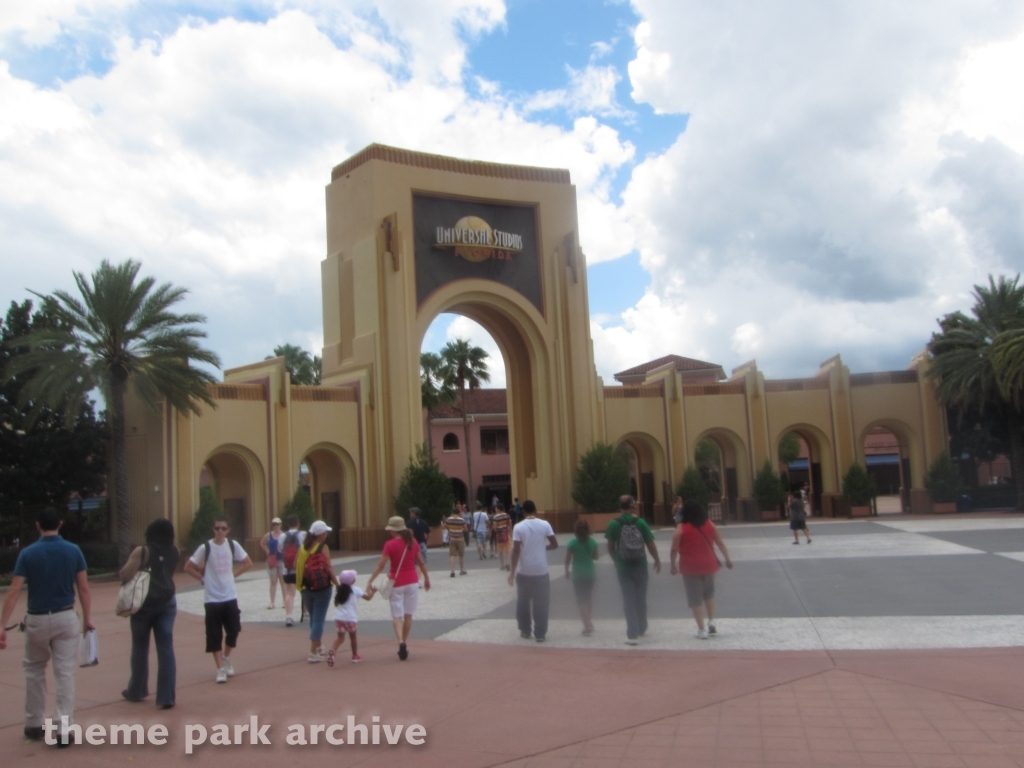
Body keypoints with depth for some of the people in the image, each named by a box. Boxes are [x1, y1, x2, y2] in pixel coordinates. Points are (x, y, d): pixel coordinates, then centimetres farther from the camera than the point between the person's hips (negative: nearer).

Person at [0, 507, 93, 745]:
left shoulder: (28, 553, -7)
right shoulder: (73, 551, -3)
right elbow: (84, 588, -3)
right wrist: (87, 618, 6)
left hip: (37, 619, 0)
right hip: (66, 618, 0)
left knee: (34, 670, 19)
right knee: (65, 673, 2)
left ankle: (34, 725, 25)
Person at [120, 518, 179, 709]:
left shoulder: (142, 552, -12)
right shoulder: (174, 553, 1)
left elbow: (125, 575, -16)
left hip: (144, 603, -2)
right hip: (167, 602, 2)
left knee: (140, 647, 14)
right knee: (166, 648, 3)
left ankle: (136, 691, 31)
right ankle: (166, 697, 2)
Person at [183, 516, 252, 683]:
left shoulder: (233, 545, 0)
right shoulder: (205, 547, -8)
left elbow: (248, 563, 11)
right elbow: (188, 567, -1)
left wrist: (233, 574, 3)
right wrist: (203, 578, -5)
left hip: (230, 596, 2)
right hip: (212, 598, -2)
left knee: (233, 631, 2)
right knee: (214, 635, -1)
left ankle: (226, 659, 28)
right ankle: (220, 669, 9)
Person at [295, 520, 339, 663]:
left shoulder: (303, 547, 5)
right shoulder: (323, 547, -10)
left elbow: (296, 565, 7)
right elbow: (329, 568, -14)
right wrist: (338, 585, -11)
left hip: (306, 588, 6)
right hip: (322, 588, -6)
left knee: (314, 618, 21)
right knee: (318, 619, -1)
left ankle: (319, 647, 37)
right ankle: (313, 653, -4)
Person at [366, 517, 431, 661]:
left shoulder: (390, 545, -11)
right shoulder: (412, 543, 1)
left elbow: (381, 565, -13)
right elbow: (421, 563, 8)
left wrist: (370, 581, -9)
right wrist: (426, 578, 19)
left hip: (396, 584, -3)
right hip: (412, 582, 3)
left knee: (397, 615, 2)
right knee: (408, 615, 12)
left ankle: (401, 642, -18)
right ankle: (404, 643, 17)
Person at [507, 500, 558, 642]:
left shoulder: (518, 527, -7)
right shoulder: (544, 524, -3)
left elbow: (516, 551, -10)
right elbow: (555, 544, -1)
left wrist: (512, 572, -5)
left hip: (524, 572, 0)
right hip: (541, 571, 0)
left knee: (523, 603, 16)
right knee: (541, 604, 7)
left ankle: (525, 631, 23)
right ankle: (540, 634, 8)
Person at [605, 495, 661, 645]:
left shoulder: (614, 524, -7)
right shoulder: (640, 522, -8)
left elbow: (610, 547, -1)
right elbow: (650, 544, -6)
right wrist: (657, 560, 10)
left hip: (624, 567, -1)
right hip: (640, 565, 1)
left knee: (629, 600, 4)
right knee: (641, 598, 17)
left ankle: (633, 634, 0)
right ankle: (641, 628, 32)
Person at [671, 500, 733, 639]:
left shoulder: (681, 528, -7)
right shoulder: (709, 524, 4)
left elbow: (674, 549, -8)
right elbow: (720, 543, 8)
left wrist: (673, 566, 3)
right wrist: (727, 559, 17)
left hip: (690, 567, -4)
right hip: (708, 564, 4)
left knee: (695, 598, 4)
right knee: (709, 593, 25)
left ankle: (702, 630, 4)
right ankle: (712, 621, 16)